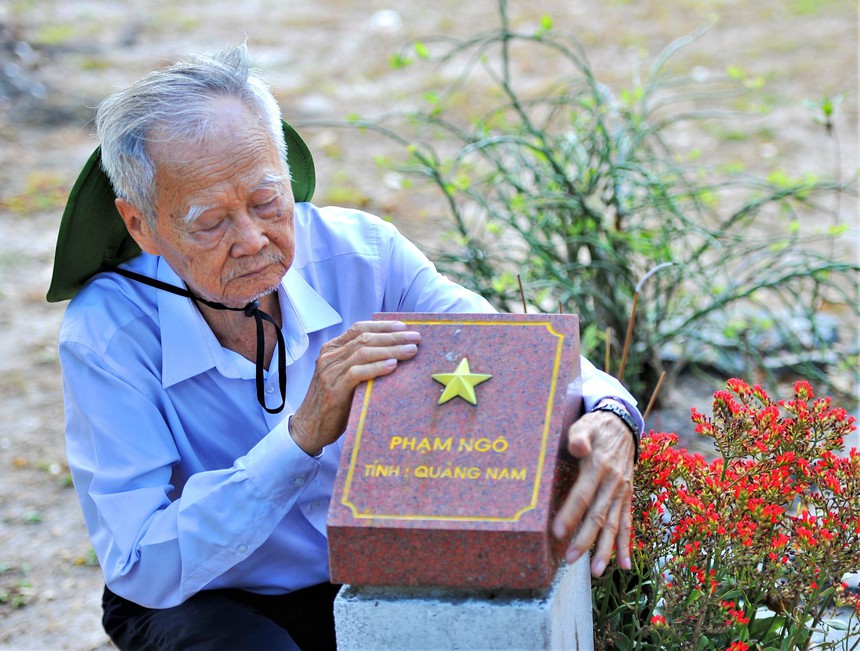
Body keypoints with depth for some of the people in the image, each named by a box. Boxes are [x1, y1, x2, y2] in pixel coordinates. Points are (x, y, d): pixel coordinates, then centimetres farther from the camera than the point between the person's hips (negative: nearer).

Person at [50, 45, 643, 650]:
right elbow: (143, 570, -27)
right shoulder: (106, 334, -22)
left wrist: (609, 419, -34)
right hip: (200, 601, -3)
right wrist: (302, 437, -37)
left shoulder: (360, 251, -14)